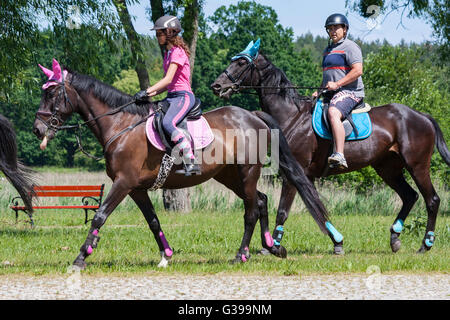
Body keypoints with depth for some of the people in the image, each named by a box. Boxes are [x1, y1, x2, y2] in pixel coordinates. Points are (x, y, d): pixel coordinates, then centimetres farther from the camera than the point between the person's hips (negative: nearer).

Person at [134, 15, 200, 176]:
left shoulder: (178, 52, -10)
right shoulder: (168, 53, 19)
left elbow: (168, 79, -20)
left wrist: (147, 91, -22)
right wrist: (151, 94, 5)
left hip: (183, 96, -10)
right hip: (172, 96, 10)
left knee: (167, 123, -32)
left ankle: (191, 162, -32)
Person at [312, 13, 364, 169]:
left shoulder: (349, 47, -5)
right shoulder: (328, 50, 23)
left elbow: (358, 71, -16)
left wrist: (337, 84, -21)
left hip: (349, 91, -10)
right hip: (330, 94, 10)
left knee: (333, 113, -36)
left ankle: (340, 155, -48)